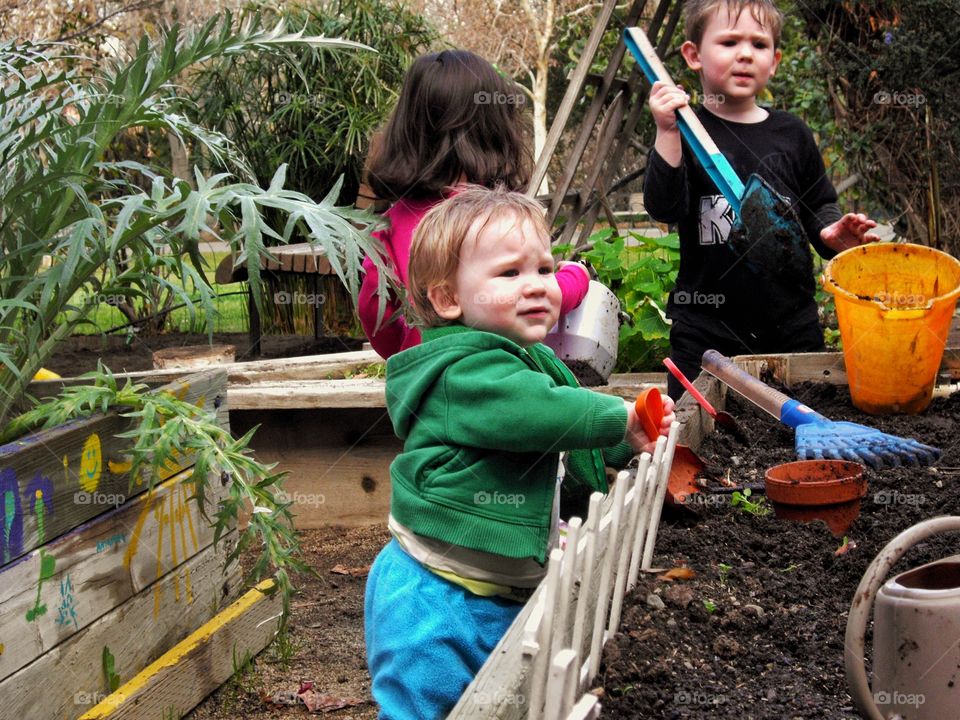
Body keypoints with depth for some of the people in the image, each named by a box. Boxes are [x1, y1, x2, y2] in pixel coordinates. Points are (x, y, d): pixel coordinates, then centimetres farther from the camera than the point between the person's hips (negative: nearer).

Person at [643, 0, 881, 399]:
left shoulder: (792, 134, 8)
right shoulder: (687, 131, -3)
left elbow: (819, 205, 17)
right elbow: (663, 208, -16)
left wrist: (831, 232, -5)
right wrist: (668, 135, -27)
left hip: (792, 323, 3)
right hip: (706, 327, -3)